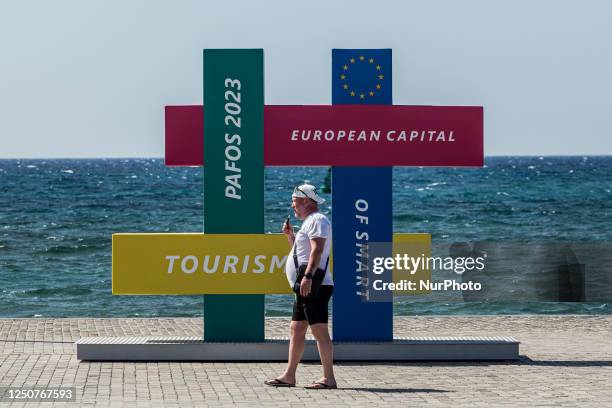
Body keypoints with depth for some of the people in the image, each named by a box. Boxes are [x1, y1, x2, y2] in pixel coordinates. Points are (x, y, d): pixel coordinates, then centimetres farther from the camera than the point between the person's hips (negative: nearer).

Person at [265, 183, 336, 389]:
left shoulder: (317, 220, -10)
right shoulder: (309, 222, 23)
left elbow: (317, 250, -23)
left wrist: (308, 276, -31)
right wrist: (290, 235, 19)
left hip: (314, 286, -11)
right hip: (304, 288, 11)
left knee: (319, 330, -11)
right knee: (296, 330, 11)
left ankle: (328, 378, -12)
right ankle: (289, 376, 14)